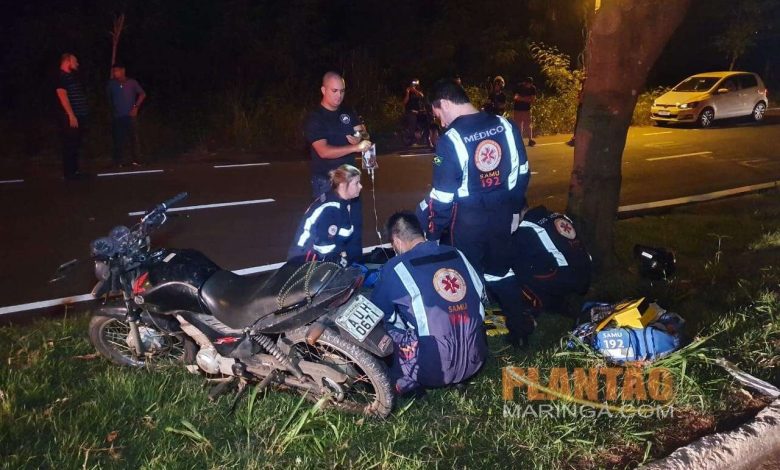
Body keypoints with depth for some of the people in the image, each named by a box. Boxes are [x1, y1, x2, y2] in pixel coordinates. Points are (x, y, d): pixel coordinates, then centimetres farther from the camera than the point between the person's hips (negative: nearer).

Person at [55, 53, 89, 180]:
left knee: (76, 146, 13)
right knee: (69, 146, -6)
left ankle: (74, 171, 19)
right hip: (70, 117, -10)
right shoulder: (61, 77, -9)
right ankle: (69, 173, -3)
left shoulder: (72, 77, 20)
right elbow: (63, 96, -18)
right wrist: (71, 116, -24)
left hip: (79, 116, 10)